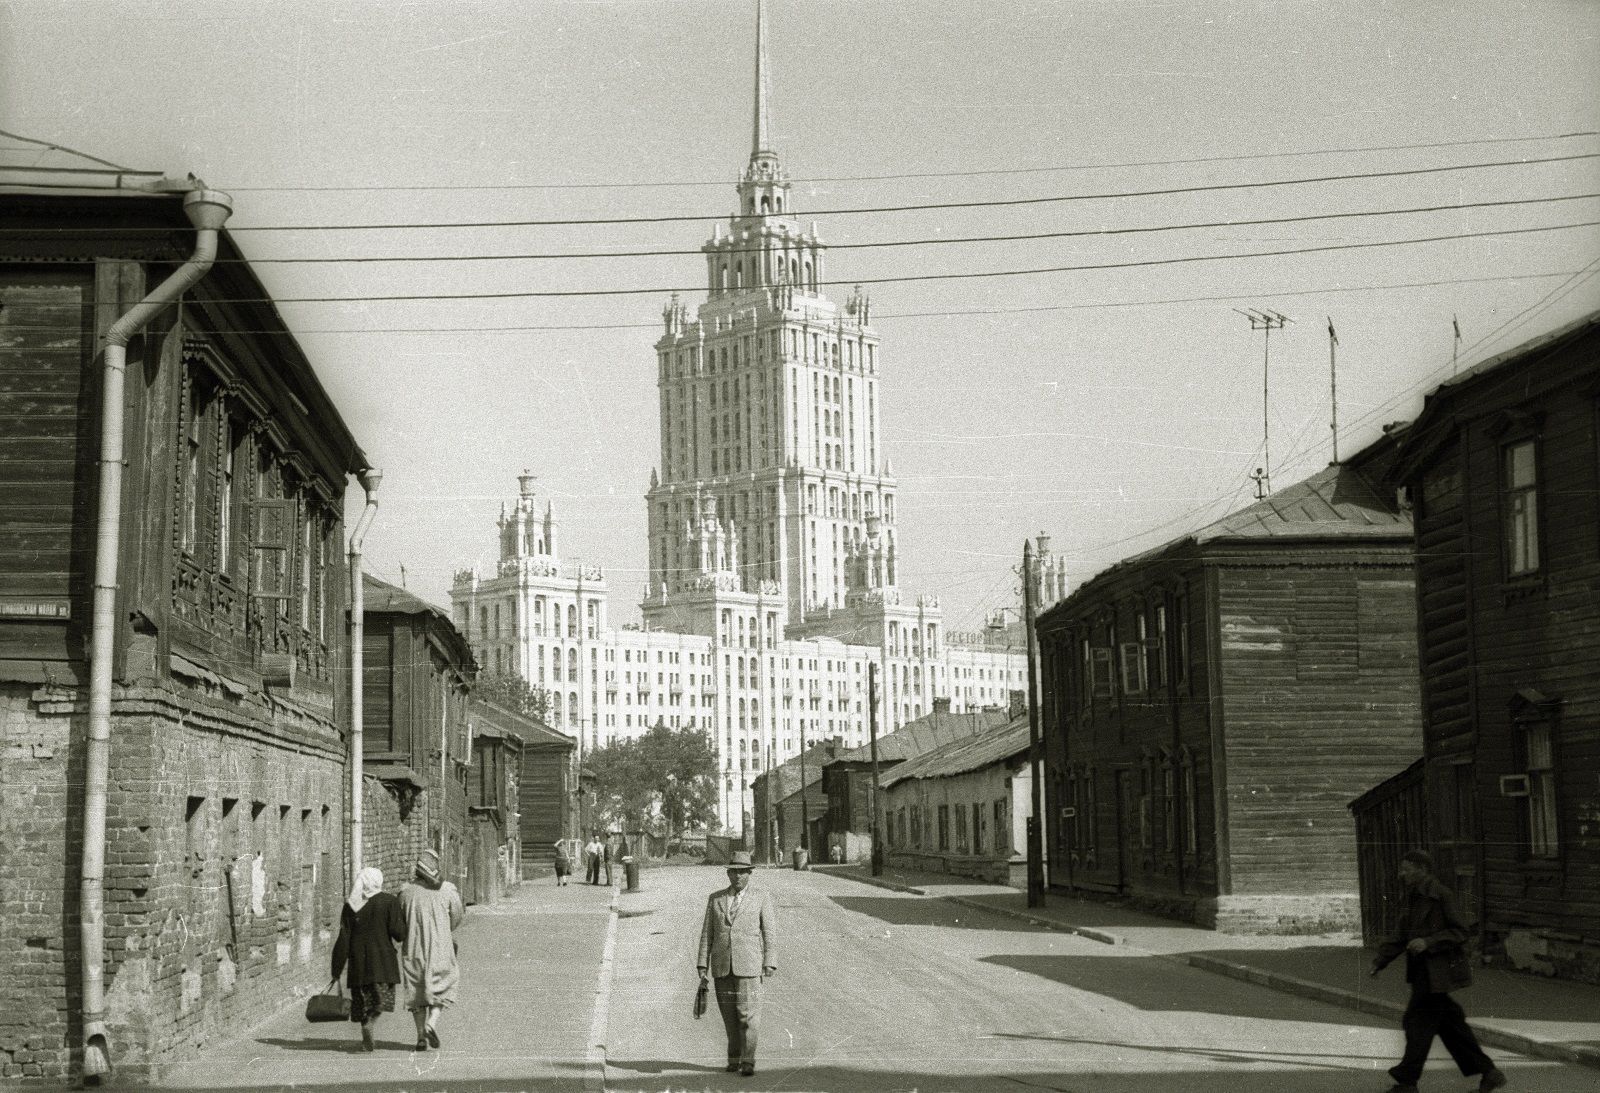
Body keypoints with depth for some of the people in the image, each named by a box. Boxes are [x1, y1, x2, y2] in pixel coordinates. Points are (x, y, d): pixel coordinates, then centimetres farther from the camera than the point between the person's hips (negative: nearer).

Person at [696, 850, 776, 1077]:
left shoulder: (761, 898, 4)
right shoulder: (715, 899, 10)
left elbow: (770, 933, 2)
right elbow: (707, 934, 10)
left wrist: (770, 964, -6)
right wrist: (703, 965, 4)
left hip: (748, 965, -3)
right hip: (722, 968, 3)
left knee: (748, 1014, -9)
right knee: (729, 1015, 6)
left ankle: (747, 1061, -7)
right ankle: (734, 1058, 15)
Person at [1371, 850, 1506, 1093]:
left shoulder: (1440, 895, -13)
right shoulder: (1411, 899, 12)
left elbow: (1460, 932, -13)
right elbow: (1399, 936, 13)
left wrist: (1428, 942, -23)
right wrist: (1380, 961, 1)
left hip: (1438, 971, -9)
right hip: (1422, 971, 9)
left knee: (1418, 1023, -4)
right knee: (1449, 1024, 11)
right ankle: (1488, 1072, 17)